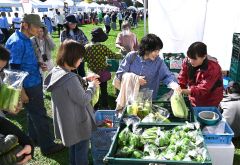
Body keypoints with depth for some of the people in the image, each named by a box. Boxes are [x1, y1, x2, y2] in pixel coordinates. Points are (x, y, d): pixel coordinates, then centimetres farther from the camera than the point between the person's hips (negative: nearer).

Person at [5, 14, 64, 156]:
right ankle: (48, 146, 14)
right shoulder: (17, 43, -22)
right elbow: (14, 69, -22)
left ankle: (35, 138, 38)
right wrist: (22, 92, -20)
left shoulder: (25, 39, 7)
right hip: (29, 86, -9)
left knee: (33, 113, 21)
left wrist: (38, 65, 2)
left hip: (34, 82, 9)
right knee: (40, 115, 1)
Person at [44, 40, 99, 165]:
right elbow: (83, 100, -24)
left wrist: (85, 80, 5)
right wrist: (92, 86, -10)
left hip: (66, 120, 9)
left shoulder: (56, 72, -3)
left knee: (73, 146, 28)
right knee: (81, 150, 13)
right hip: (77, 122, -9)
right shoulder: (70, 78, -32)